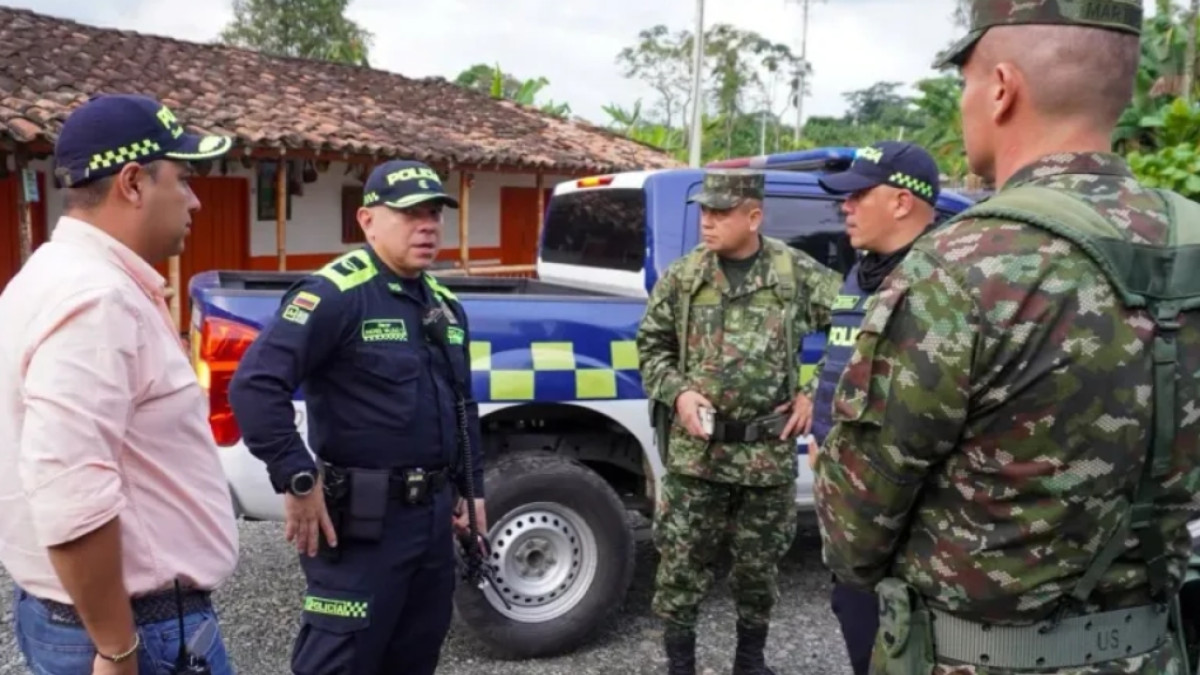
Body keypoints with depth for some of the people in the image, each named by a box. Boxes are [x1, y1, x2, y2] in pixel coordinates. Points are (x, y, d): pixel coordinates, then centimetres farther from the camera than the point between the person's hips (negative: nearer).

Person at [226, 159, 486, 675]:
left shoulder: (445, 304, 12)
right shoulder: (334, 294, -14)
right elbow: (255, 384, -23)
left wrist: (472, 487, 20)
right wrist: (297, 482, -22)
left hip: (435, 515, 8)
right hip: (362, 522, -8)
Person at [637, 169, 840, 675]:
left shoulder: (799, 274, -3)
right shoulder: (680, 277, 0)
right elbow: (651, 345, 9)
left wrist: (813, 392, -1)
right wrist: (677, 392, -8)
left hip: (768, 452, 0)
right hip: (694, 451, 0)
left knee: (758, 565, 16)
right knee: (681, 562, 7)